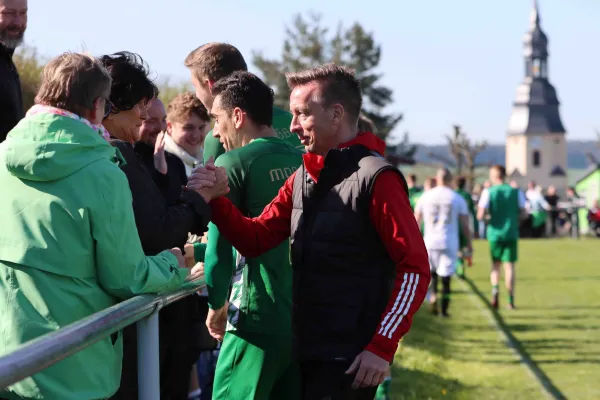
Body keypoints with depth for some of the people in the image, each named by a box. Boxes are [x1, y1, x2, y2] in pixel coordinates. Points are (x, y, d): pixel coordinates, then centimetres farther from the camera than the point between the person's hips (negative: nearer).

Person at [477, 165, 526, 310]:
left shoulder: (488, 192, -6)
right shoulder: (516, 192, 0)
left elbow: (480, 216, -11)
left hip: (494, 234, 0)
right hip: (511, 234, 0)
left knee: (495, 264, 16)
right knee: (509, 266, 4)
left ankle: (495, 288, -8)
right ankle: (510, 300, 1)